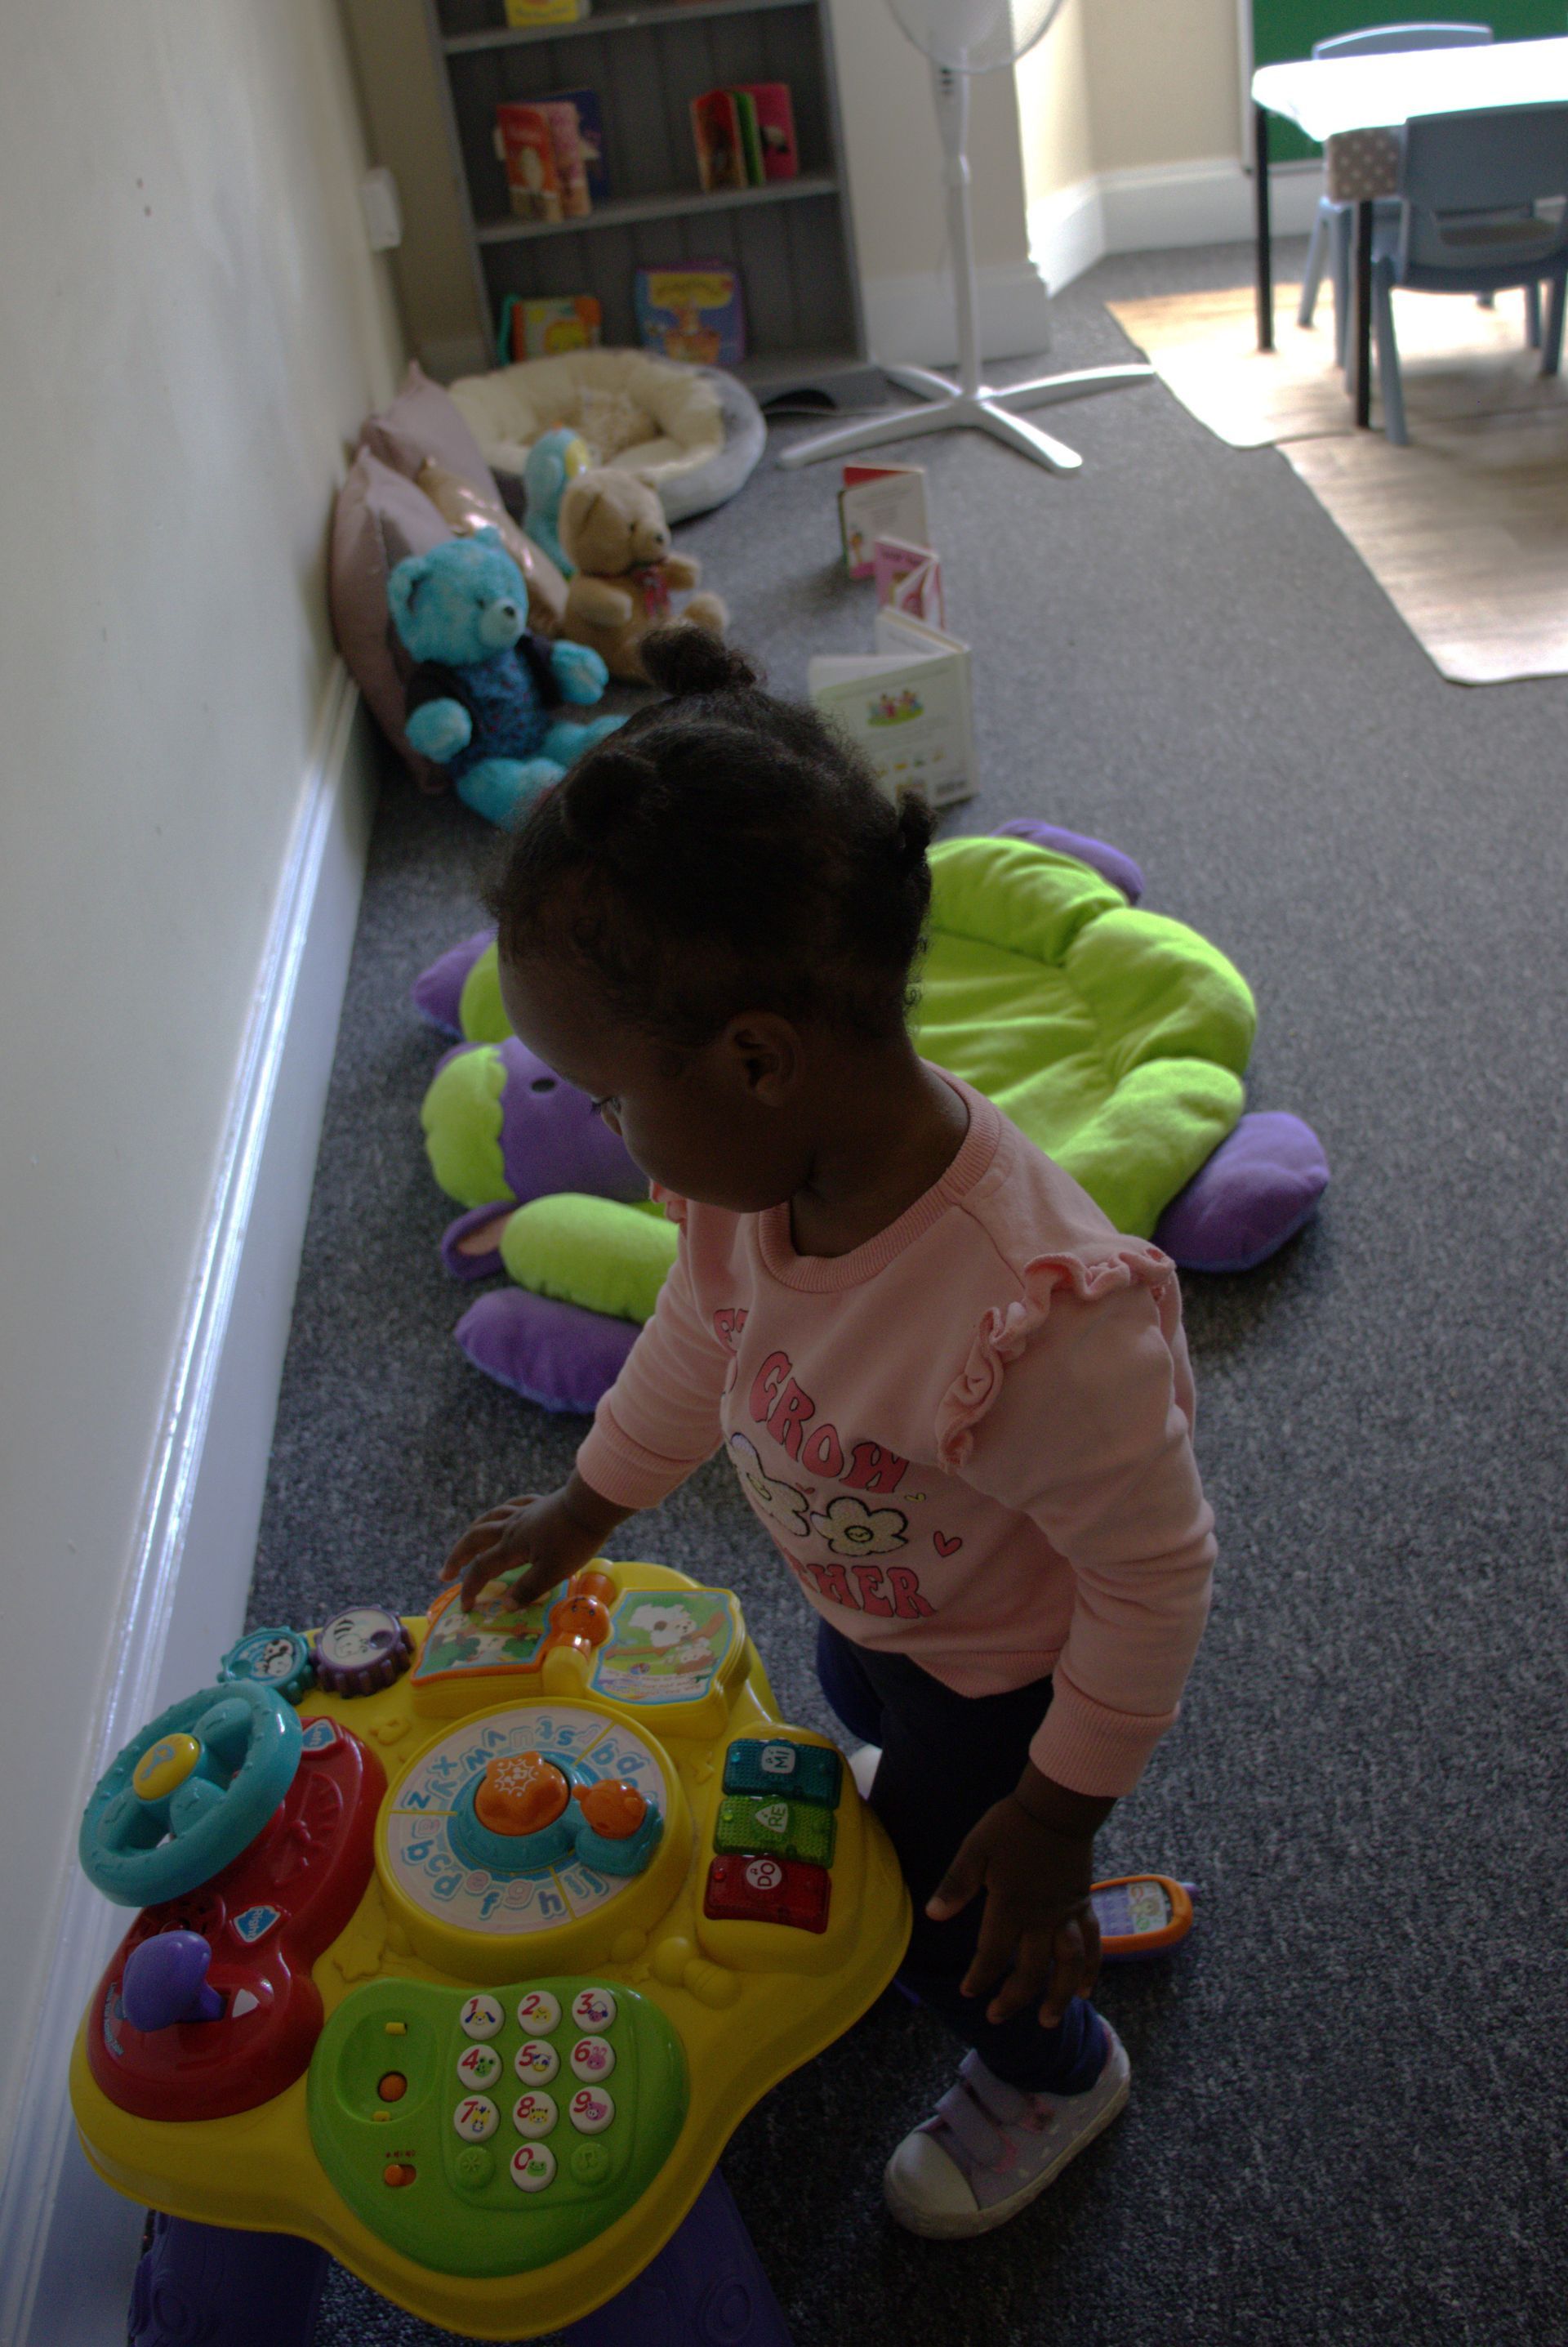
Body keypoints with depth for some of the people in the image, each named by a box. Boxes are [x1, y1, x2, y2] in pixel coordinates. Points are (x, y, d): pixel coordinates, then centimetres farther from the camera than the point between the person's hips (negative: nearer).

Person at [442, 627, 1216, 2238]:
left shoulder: (1039, 1324, -48)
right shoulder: (763, 1162, -25)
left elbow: (1156, 1579, -33)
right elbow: (702, 1328, -2)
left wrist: (1058, 1818, -20)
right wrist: (586, 1507, 12)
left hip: (1011, 1665, -6)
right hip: (868, 1594, 6)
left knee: (950, 1910, 19)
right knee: (862, 1705, 36)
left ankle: (1051, 2072, 52)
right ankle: (911, 1784, 72)